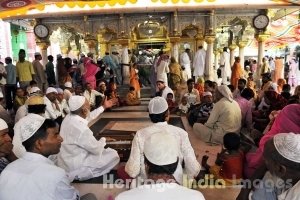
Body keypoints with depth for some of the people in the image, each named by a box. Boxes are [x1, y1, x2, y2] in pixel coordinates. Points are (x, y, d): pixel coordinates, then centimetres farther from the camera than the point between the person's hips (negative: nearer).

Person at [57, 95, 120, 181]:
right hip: (75, 168, -9)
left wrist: (104, 107, 18)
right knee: (114, 155, -2)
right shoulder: (81, 129, -33)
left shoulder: (69, 117, -6)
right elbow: (97, 149, -20)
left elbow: (89, 116, 13)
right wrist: (103, 140, 0)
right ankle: (83, 173, 5)